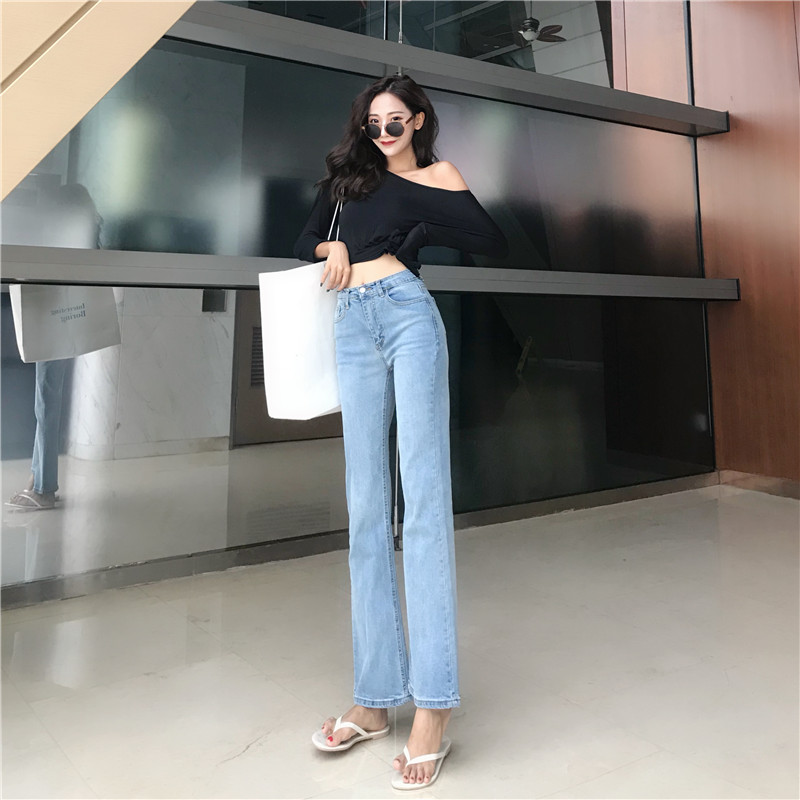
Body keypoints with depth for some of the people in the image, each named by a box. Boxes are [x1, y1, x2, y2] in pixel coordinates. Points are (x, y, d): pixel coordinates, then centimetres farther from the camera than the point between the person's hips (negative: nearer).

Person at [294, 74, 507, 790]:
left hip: (407, 311, -4)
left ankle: (433, 703, -14)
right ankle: (377, 695, 3)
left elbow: (494, 243, 4)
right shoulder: (350, 174, 27)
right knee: (366, 505, -2)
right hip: (353, 327, 4)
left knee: (424, 494, -14)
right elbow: (306, 239, 29)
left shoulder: (438, 176, 15)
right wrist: (332, 249, 9)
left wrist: (420, 227, 3)